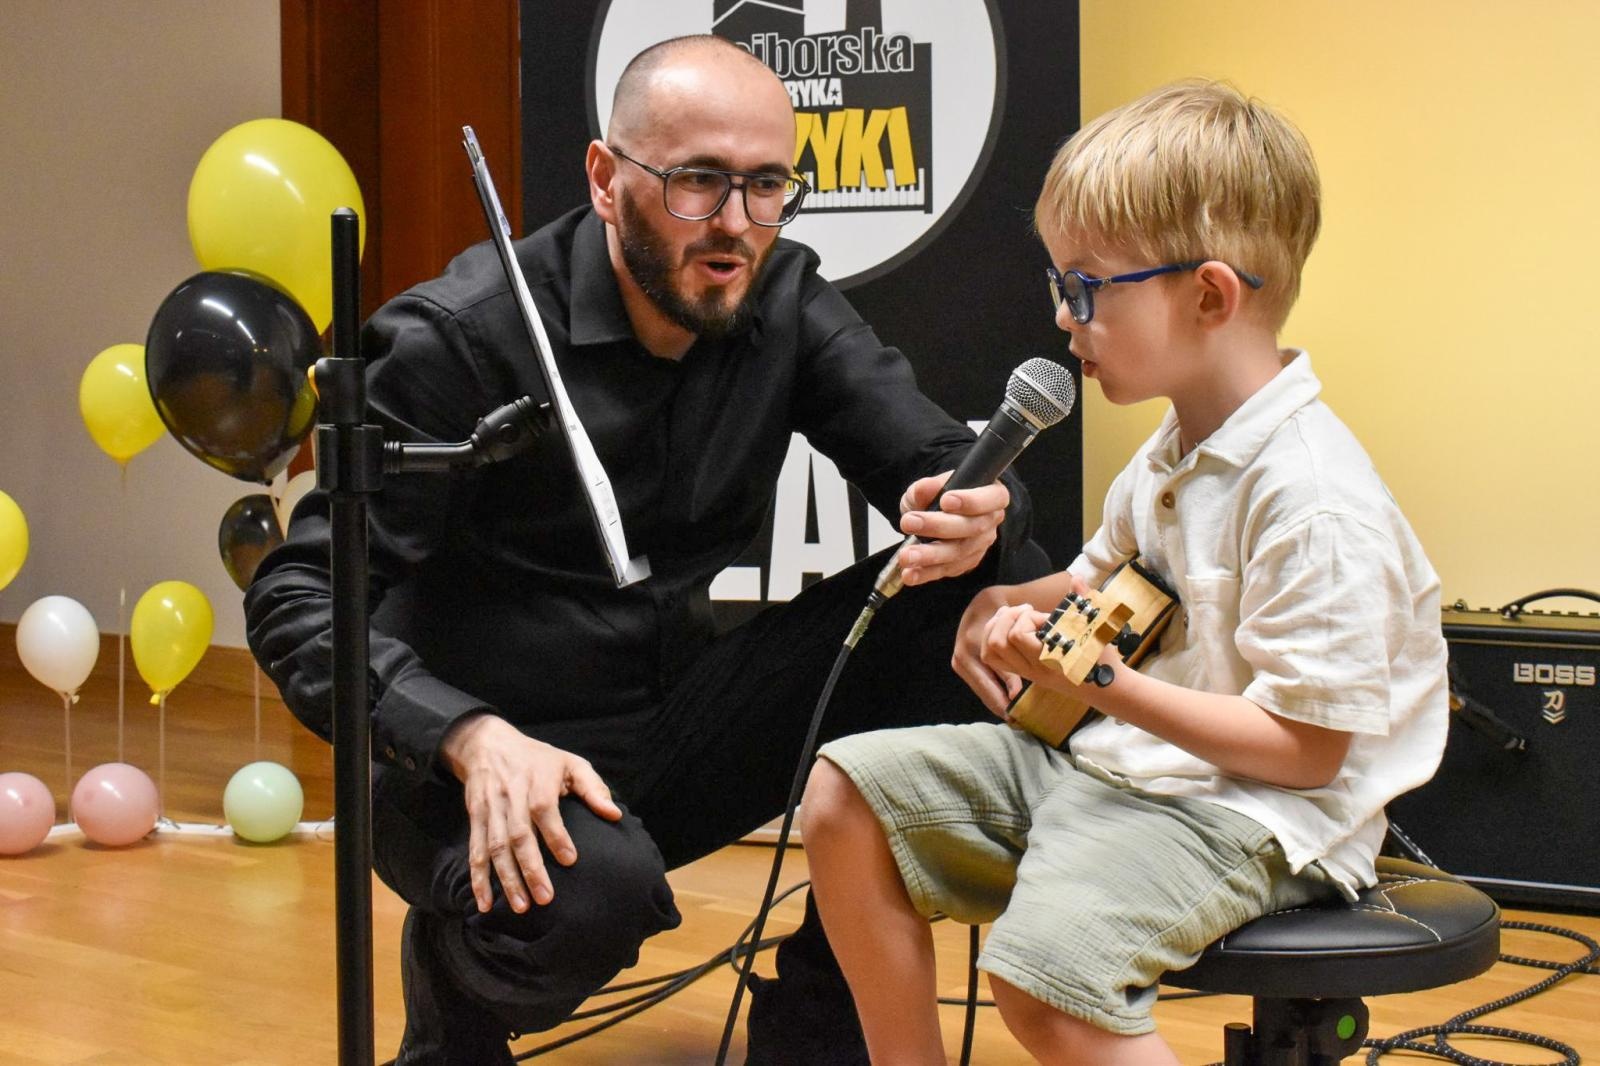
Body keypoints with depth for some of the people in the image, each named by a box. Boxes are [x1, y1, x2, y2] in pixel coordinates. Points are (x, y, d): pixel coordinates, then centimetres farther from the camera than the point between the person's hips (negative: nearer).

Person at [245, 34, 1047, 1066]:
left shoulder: (786, 305, 0)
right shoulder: (463, 337, -16)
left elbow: (939, 460, -3)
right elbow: (299, 595, -18)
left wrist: (976, 518, -30)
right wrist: (470, 735, -35)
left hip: (673, 735, 5)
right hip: (484, 765, -5)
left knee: (949, 599, -14)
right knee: (589, 894, -39)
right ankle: (455, 977, 1)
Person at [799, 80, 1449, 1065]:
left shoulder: (1313, 497, -22)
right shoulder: (1172, 454, 7)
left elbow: (1307, 748, -22)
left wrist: (1106, 683, -26)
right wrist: (1010, 606, 4)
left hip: (1248, 812, -9)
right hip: (1109, 760, 10)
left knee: (1044, 964, -33)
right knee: (847, 792, 3)